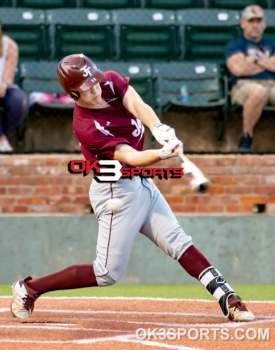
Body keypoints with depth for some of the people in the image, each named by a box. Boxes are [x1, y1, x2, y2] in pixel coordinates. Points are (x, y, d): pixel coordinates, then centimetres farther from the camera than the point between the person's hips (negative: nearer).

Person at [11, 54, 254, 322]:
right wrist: (163, 154, -49)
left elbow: (137, 106, -20)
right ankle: (28, 288, 4)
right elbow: (131, 157, -30)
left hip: (141, 184, 7)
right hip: (117, 191, -7)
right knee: (108, 273, -4)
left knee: (178, 242, 1)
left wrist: (158, 128, -40)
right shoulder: (86, 127, -24)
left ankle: (226, 297, -1)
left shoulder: (111, 81, -4)